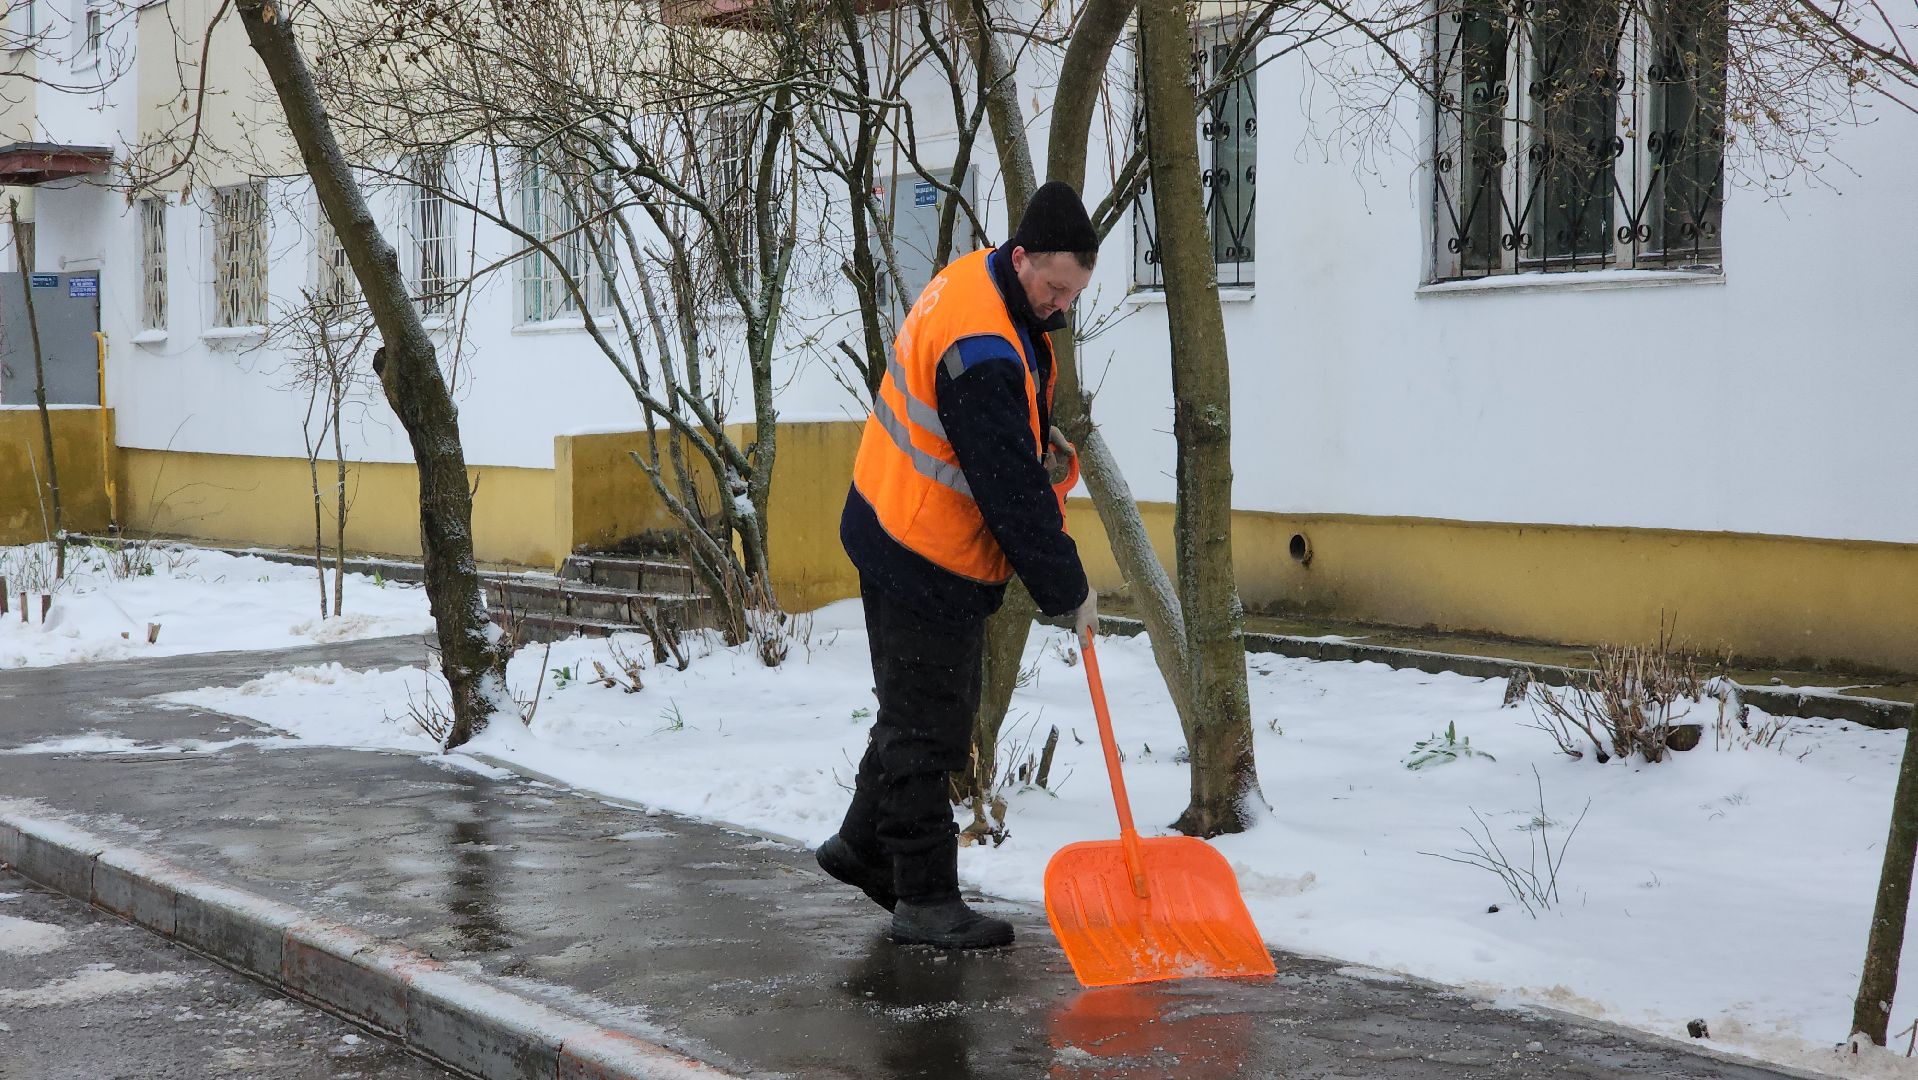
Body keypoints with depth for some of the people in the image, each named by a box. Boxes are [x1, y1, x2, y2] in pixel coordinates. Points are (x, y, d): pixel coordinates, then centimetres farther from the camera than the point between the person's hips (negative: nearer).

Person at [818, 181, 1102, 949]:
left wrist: (1036, 430, 7)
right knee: (927, 727, -2)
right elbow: (1012, 491, -27)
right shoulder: (980, 352, -29)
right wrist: (1069, 590, -18)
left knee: (929, 712, 21)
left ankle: (863, 846, 36)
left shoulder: (980, 280, 4)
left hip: (912, 540, 10)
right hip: (924, 555, -10)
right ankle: (926, 901, 7)